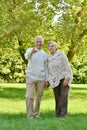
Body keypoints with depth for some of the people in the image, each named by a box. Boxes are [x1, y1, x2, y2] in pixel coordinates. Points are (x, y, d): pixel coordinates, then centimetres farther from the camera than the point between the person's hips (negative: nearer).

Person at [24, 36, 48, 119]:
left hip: (41, 78, 3)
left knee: (39, 97, 7)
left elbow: (46, 68, 10)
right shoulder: (30, 50, -2)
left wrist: (46, 80, 2)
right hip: (30, 77, -3)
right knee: (29, 97, -8)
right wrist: (32, 52, -50)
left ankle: (36, 114, 19)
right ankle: (30, 115, -1)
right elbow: (27, 56, -27)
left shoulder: (44, 54, 9)